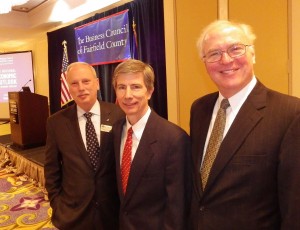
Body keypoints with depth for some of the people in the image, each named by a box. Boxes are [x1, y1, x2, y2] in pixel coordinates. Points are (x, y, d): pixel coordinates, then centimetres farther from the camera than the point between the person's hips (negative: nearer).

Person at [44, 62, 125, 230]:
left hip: (114, 208, 0)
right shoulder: (56, 122, -6)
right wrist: (56, 203, 1)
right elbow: (52, 169, 3)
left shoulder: (118, 115, -11)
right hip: (72, 212, 1)